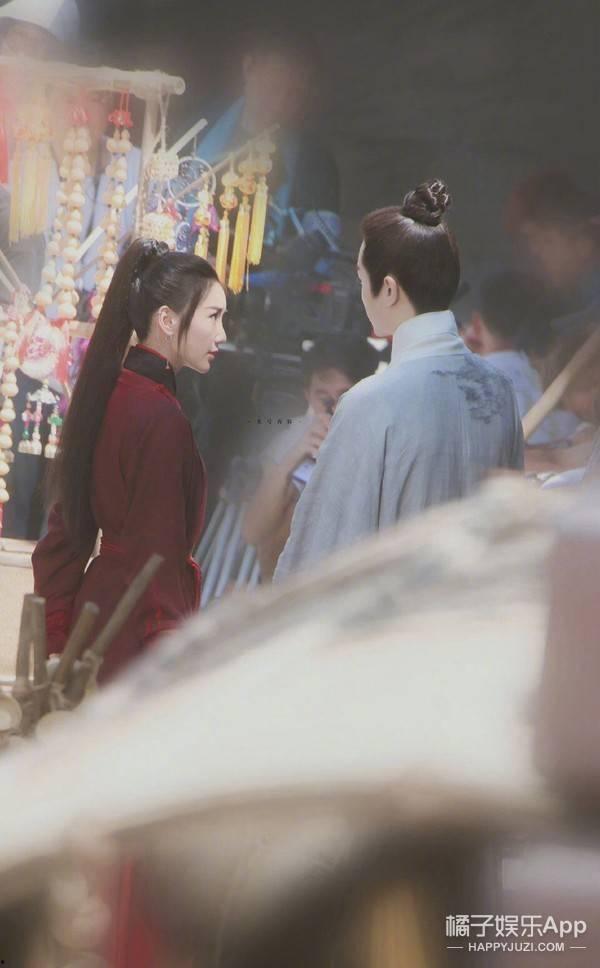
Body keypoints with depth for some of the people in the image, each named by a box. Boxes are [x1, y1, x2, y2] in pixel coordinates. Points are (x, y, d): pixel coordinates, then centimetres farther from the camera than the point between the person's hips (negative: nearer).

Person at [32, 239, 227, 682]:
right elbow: (157, 551, -17)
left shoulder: (105, 394, 9)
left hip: (96, 606, 9)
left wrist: (55, 637, 17)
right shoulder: (160, 416, -17)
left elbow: (68, 525, 13)